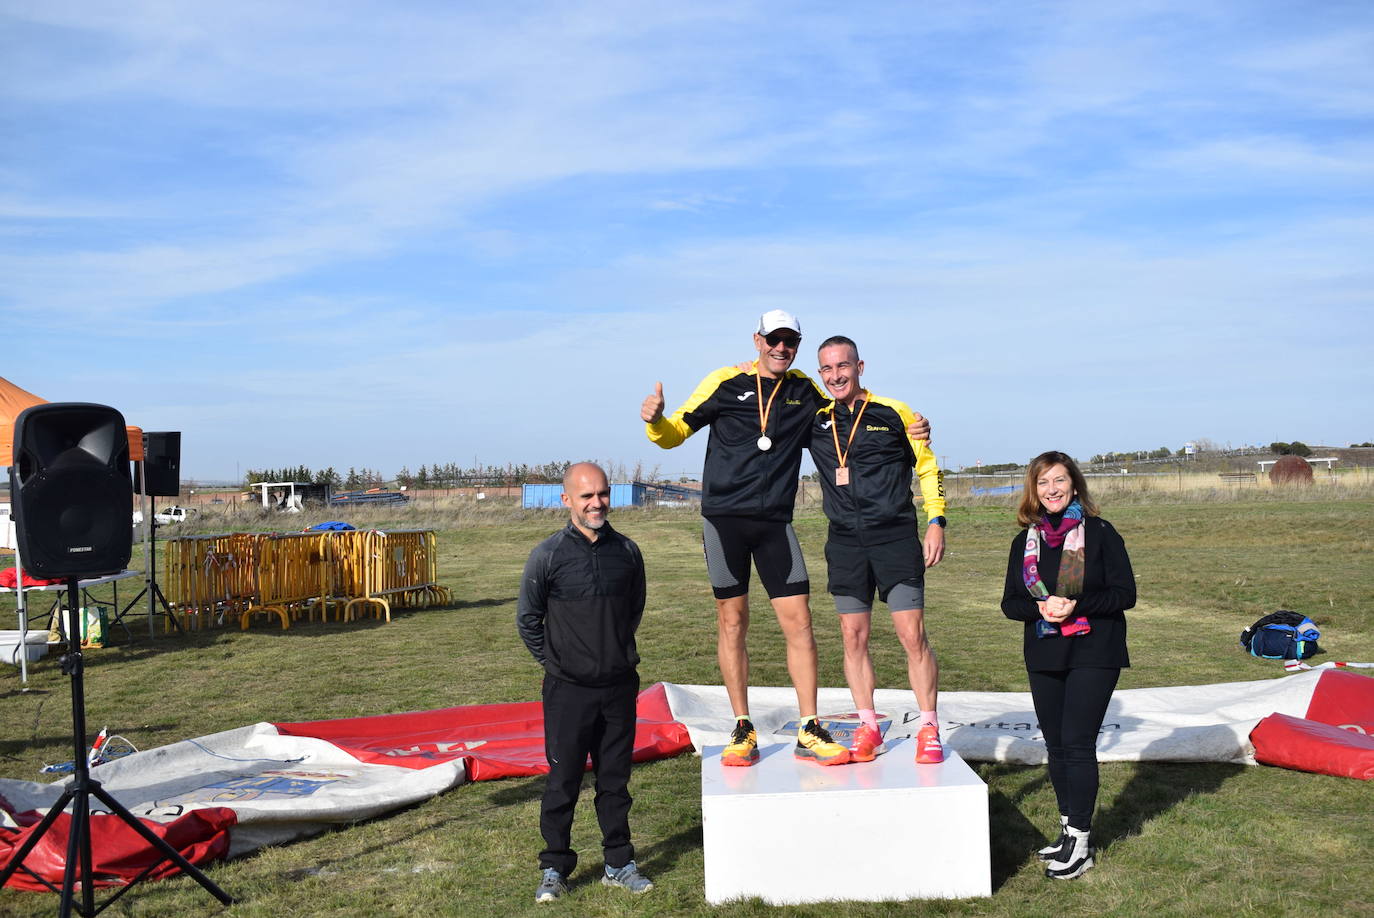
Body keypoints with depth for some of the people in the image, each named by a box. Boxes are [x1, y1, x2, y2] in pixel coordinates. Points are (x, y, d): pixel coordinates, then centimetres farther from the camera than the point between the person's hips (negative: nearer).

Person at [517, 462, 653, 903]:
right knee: (563, 781, 5)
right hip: (568, 689, -3)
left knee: (615, 779, 12)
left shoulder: (627, 551, 2)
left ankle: (619, 863, 25)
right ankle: (554, 869, 19)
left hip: (619, 685, 3)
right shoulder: (548, 554, -7)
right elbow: (527, 619, 3)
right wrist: (554, 661, 3)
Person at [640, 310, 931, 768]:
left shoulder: (805, 392, 8)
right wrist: (654, 421, -20)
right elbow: (675, 433, 4)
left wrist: (911, 423, 3)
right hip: (723, 519, -1)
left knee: (798, 621, -4)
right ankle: (743, 731, 15)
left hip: (775, 522, 2)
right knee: (732, 621, 4)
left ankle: (808, 732, 7)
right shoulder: (726, 383, 1)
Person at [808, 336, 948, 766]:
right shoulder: (815, 420, 7)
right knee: (853, 637, 4)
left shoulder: (893, 412, 1)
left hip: (896, 537, -3)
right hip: (845, 543, 3)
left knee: (913, 635, -5)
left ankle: (929, 730, 6)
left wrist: (936, 522, 0)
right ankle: (868, 728, 16)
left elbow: (927, 466, 7)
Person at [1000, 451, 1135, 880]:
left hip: (1093, 655, -5)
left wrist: (1076, 605, -20)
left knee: (1077, 743, -9)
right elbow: (1010, 603, 7)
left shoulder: (1100, 533, -3)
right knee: (1056, 746, 10)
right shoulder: (1025, 542, 9)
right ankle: (1068, 829, 23)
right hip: (1044, 656, 5)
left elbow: (1125, 594, -7)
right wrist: (1041, 607, -14)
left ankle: (1081, 841, 0)